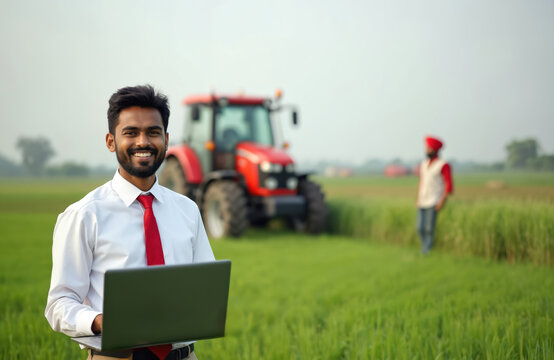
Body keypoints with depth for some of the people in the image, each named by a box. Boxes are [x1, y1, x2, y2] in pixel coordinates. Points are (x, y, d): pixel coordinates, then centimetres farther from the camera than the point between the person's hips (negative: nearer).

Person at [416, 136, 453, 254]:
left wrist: (443, 200, -17)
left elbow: (449, 184, -9)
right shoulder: (423, 164, 16)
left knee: (429, 229, -9)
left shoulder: (443, 165, -5)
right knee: (420, 228, 0)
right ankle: (424, 251, 13)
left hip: (434, 203, -6)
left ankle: (426, 251, -4)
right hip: (422, 203, 6)